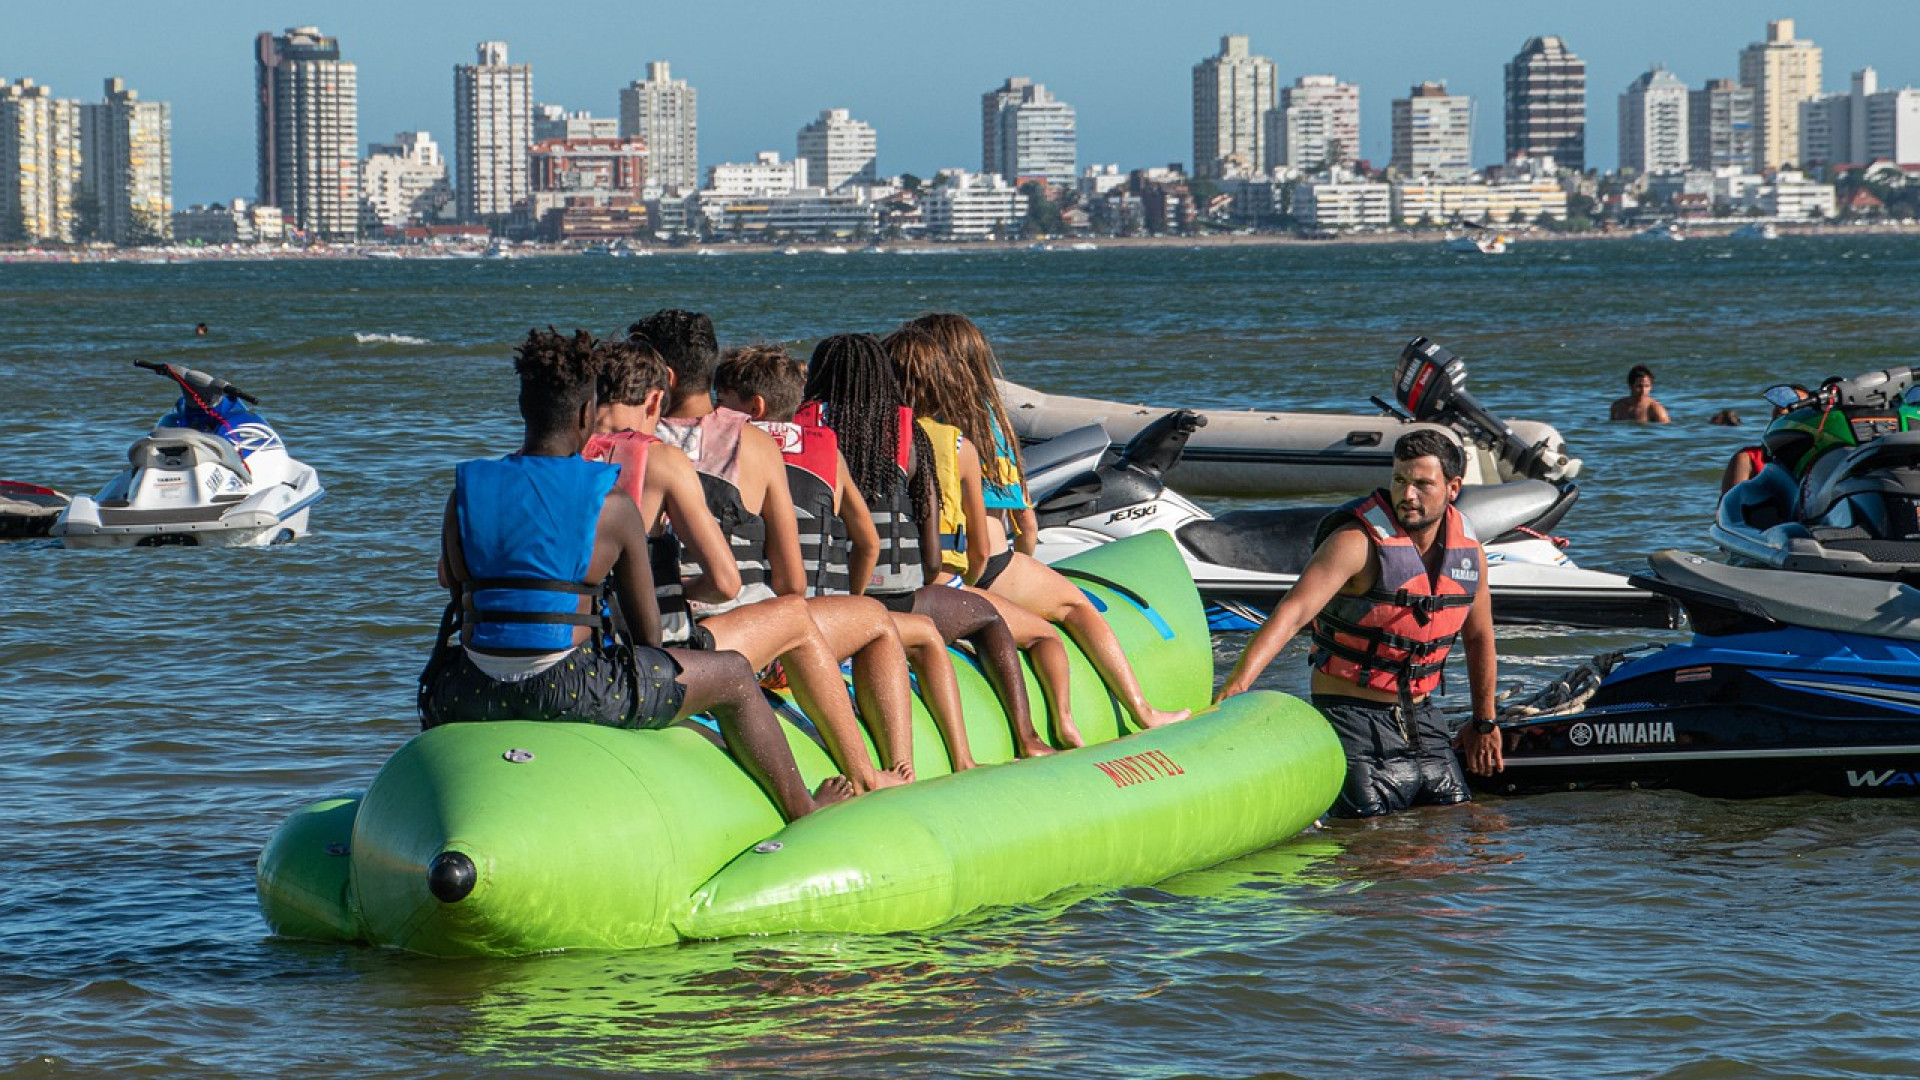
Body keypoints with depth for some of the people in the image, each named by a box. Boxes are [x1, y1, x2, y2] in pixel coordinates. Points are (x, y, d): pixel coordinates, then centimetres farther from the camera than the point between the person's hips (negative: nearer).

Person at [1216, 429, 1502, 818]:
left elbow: (1479, 638, 18)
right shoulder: (1358, 541, -19)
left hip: (1419, 713, 6)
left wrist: (1484, 724, 25)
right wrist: (1236, 686, -42)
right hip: (1352, 714, -6)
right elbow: (1292, 613, -29)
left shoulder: (1469, 550, 1)